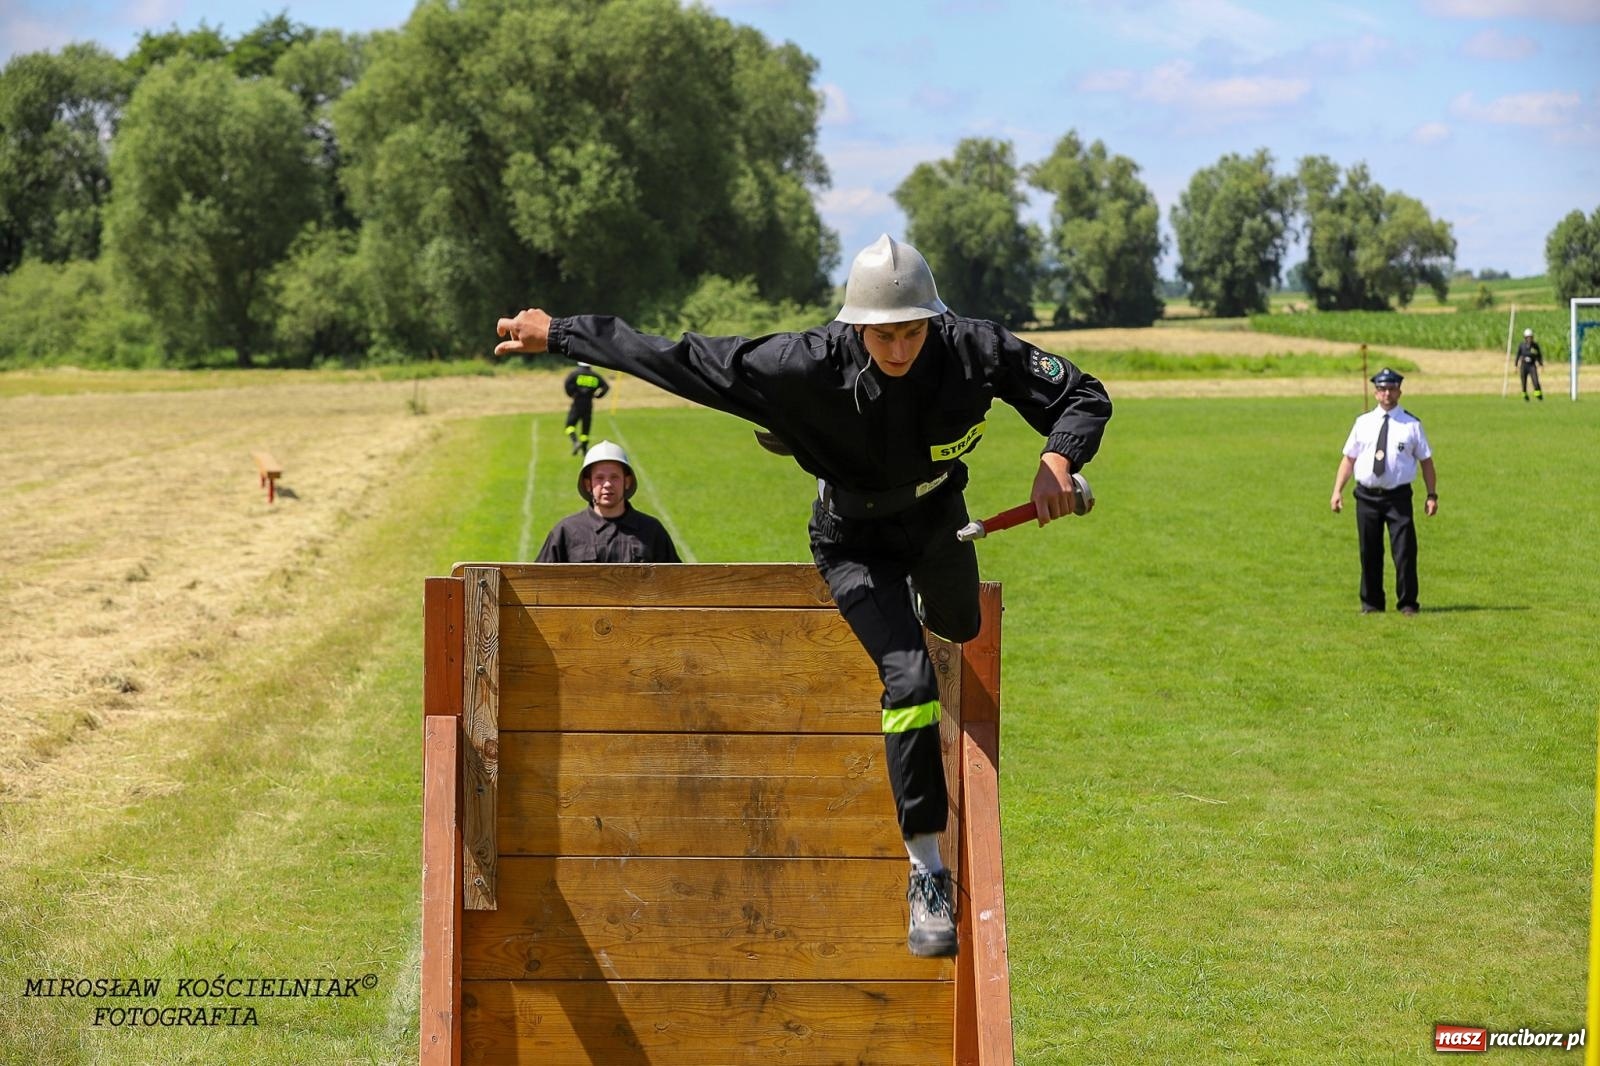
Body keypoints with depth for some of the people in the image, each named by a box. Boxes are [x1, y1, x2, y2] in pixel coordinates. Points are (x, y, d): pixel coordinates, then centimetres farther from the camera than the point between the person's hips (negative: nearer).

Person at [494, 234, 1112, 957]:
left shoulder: (973, 351, -32)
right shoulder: (809, 367, -36)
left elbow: (1083, 395, -21)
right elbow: (680, 361, -30)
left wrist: (1058, 458, -43)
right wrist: (560, 335, -28)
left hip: (938, 523, 4)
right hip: (855, 541, -4)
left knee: (962, 631, 31)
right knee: (910, 682, -21)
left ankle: (930, 608, 73)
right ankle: (928, 876, -13)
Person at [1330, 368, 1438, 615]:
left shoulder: (1411, 425, 3)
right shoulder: (1363, 423, 9)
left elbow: (1426, 461, 4)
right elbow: (1349, 458, 9)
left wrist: (1432, 495, -3)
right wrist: (1337, 491, 0)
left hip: (1398, 496, -2)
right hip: (1367, 496, 2)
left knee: (1404, 551, -5)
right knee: (1369, 553, 7)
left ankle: (1407, 603, 4)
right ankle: (1371, 602, 17)